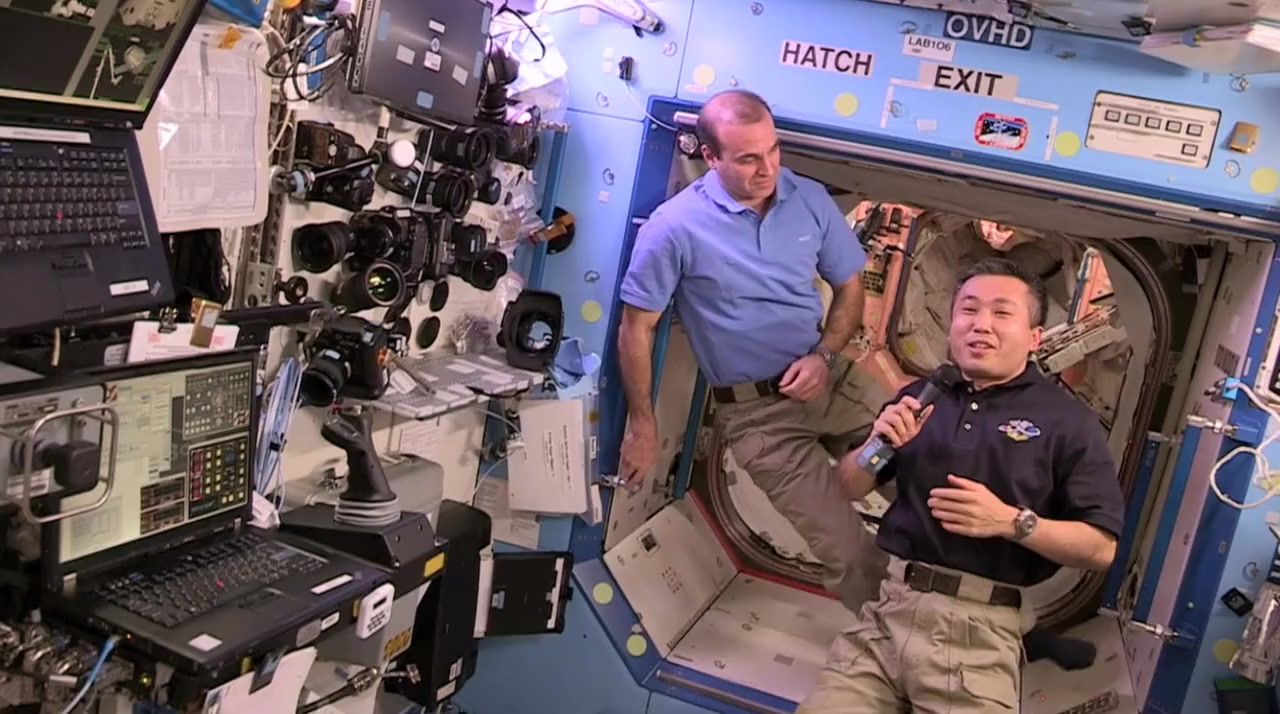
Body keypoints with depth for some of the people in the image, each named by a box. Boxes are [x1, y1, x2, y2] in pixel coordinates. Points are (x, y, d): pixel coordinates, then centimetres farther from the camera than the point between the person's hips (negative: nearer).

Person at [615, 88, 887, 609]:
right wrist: (642, 425, -4)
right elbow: (635, 328, -7)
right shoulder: (675, 227, -14)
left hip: (829, 382, 5)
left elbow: (849, 288, 10)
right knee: (850, 554, -9)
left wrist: (824, 356, -7)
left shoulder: (810, 199, -1)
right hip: (757, 411, -5)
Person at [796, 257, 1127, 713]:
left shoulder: (1068, 422, 3)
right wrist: (878, 444, -3)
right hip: (886, 607, 3)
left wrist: (1012, 522, -16)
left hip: (981, 629, -3)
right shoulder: (920, 397, 14)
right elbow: (847, 489, 18)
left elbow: (1104, 548, -2)